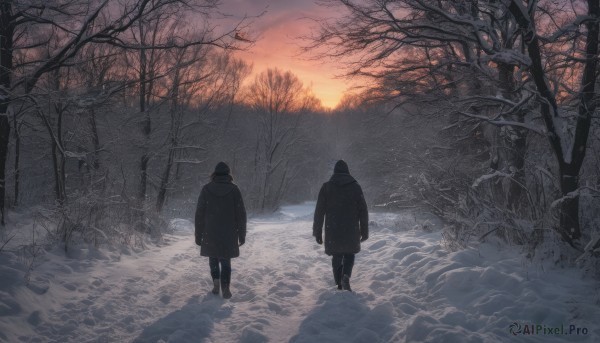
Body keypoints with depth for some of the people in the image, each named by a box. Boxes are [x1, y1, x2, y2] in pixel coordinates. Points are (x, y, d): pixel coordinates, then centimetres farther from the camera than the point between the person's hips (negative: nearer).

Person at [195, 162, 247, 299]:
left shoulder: (206, 189, -4)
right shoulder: (234, 190, -5)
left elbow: (199, 214, -2)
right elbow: (241, 214, -3)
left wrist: (198, 235, 6)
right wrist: (242, 235, 5)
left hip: (210, 233, 0)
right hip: (229, 234, 0)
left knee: (213, 259, 19)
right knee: (225, 261, 10)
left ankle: (216, 283, 6)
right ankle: (225, 288, 1)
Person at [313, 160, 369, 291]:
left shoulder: (326, 187, 0)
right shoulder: (356, 187, 2)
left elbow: (319, 211, -1)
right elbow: (363, 211, 3)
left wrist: (317, 232, 5)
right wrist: (364, 231, 10)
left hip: (333, 231, 0)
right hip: (351, 231, 0)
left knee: (336, 257, 14)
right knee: (349, 255, 14)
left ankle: (339, 285, 12)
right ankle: (346, 276, -12)